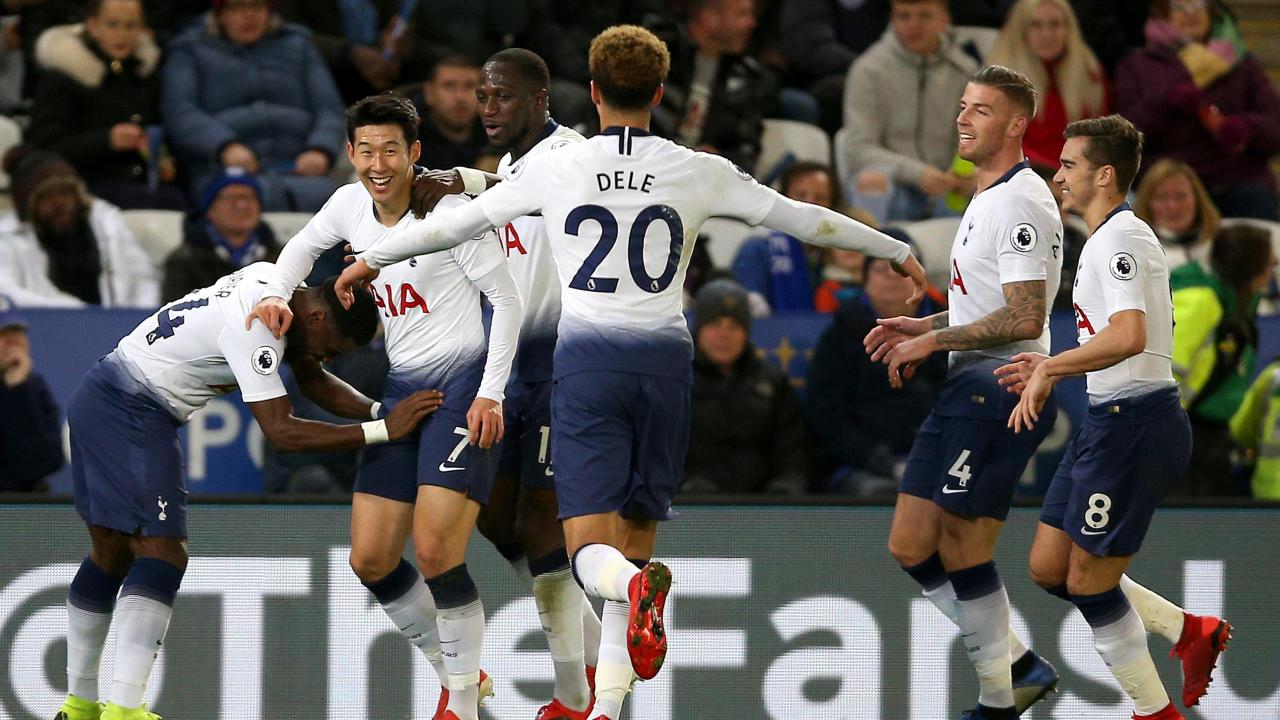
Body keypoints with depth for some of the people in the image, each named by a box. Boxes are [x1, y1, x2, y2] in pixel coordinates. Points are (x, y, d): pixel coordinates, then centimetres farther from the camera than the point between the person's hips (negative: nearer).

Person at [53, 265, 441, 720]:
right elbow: (281, 431, -26)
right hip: (131, 412, -11)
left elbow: (314, 381, 16)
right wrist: (384, 430, -28)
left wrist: (380, 409, -1)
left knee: (113, 553, 16)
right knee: (161, 552, -16)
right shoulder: (254, 327, -24)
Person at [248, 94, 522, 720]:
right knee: (370, 560, 3)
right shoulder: (351, 204, 4)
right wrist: (277, 293, 6)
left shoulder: (449, 210, -14)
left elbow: (507, 299, -10)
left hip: (463, 386, -7)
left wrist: (490, 394, -15)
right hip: (401, 388, 7)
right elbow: (305, 246, 26)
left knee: (435, 549, -19)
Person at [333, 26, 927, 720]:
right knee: (635, 537, 12)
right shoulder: (698, 172, 4)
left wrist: (371, 257, 28)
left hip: (587, 362, -2)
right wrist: (896, 251, 27)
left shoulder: (554, 168, 2)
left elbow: (458, 221, 12)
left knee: (593, 552, -5)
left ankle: (639, 586, -41)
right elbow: (801, 218, 13)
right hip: (666, 360, 2)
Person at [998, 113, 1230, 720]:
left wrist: (1049, 370, -22)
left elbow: (1129, 336, -30)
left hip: (1135, 424, -10)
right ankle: (1192, 632, 18)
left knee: (1089, 581, -4)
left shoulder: (1119, 238, -15)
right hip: (1109, 419, 10)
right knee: (1048, 568, 10)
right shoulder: (1107, 238, 18)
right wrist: (1052, 370, 18)